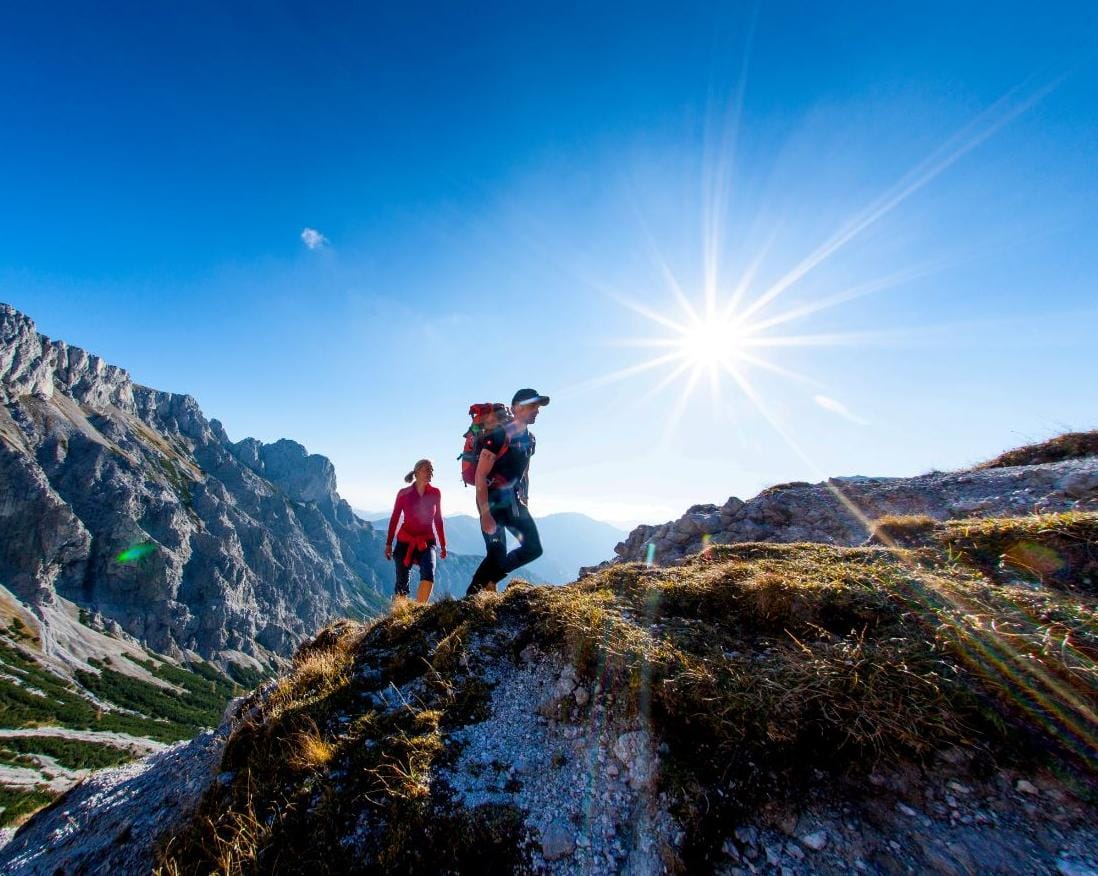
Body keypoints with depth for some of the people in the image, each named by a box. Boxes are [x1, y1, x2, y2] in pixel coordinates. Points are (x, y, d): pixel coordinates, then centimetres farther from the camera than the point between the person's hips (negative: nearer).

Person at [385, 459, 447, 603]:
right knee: (402, 583, 4)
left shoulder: (435, 493, 0)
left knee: (428, 577, -23)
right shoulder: (403, 494, -3)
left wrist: (443, 544, 10)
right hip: (405, 542, 0)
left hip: (426, 543, 1)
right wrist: (388, 544, 4)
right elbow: (394, 519, 5)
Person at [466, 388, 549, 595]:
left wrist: (525, 502, 15)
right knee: (498, 554, -8)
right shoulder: (498, 436, -18)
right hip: (492, 501, -8)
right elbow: (480, 476, -20)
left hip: (513, 501, 8)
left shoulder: (530, 439, 7)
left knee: (533, 548, 3)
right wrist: (485, 514, -22)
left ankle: (489, 580, 20)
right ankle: (470, 597, 13)